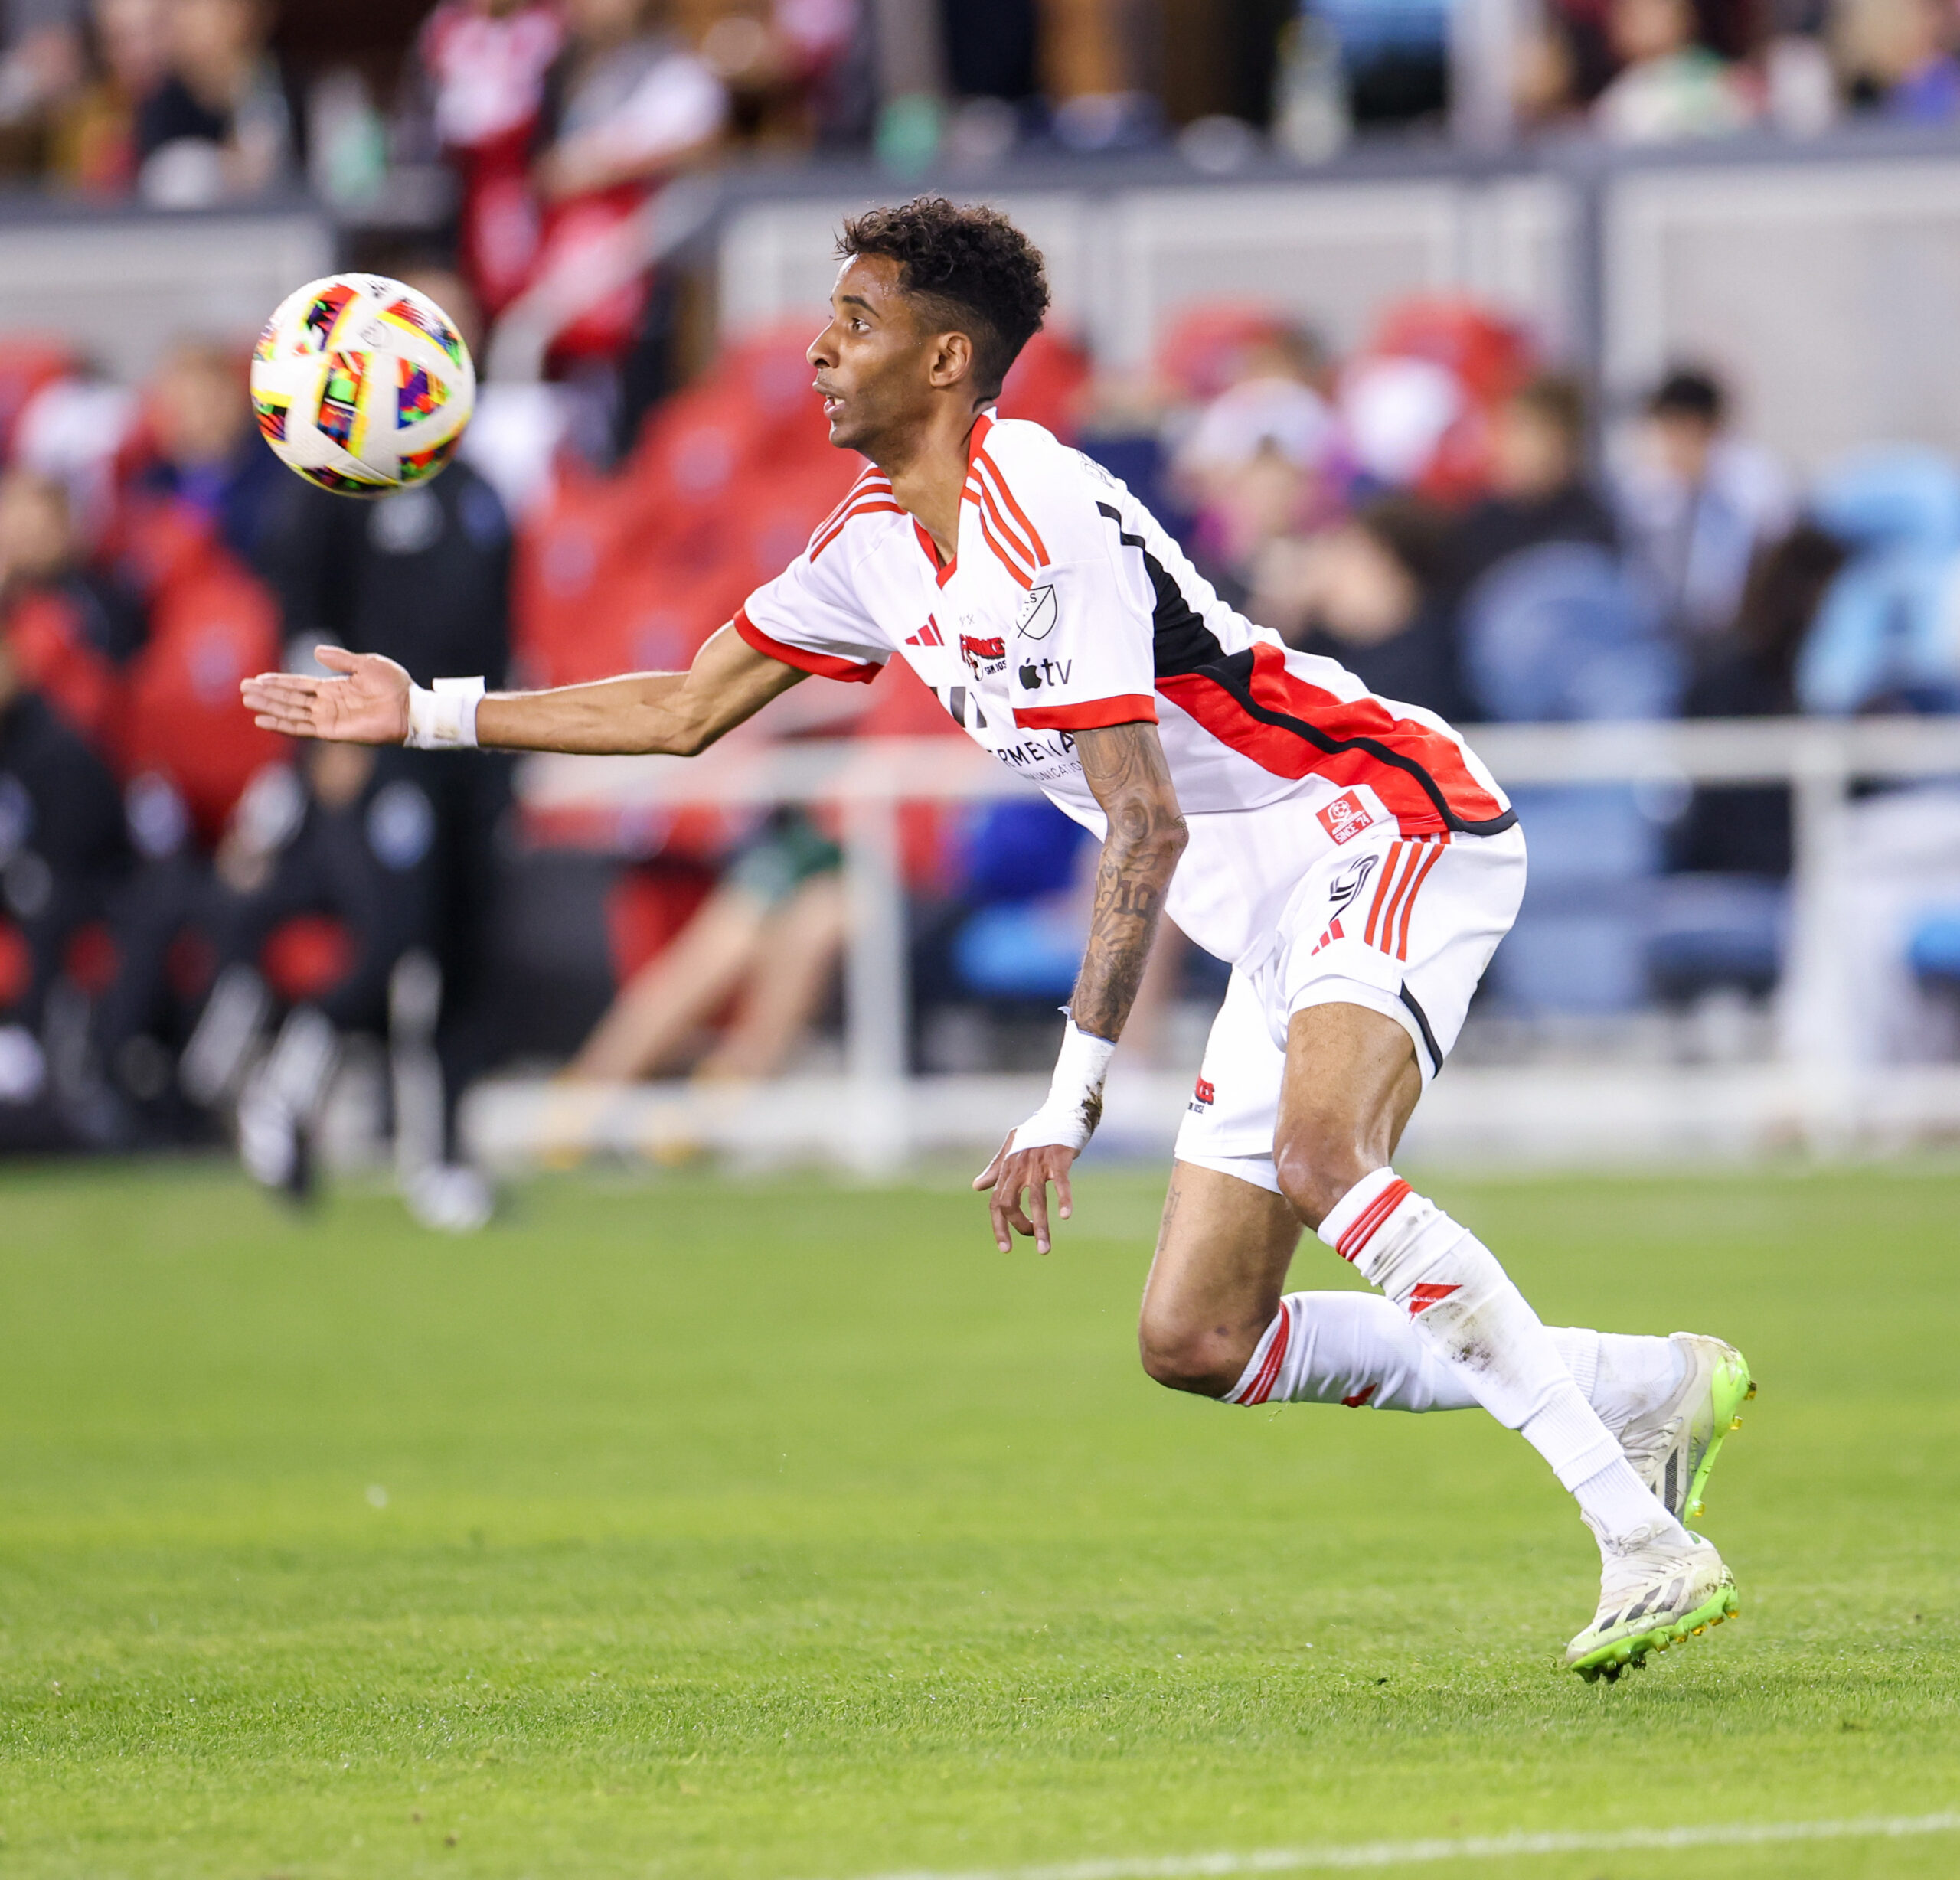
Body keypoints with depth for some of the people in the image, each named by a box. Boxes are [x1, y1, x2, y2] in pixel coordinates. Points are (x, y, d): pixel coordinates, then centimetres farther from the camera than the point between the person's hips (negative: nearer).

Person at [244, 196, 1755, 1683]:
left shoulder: (1049, 525, -20)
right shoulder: (879, 547, 9)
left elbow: (1144, 829, -25)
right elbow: (686, 711, 22)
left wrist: (1072, 1097, -28)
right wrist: (429, 713, 19)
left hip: (1393, 825, -9)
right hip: (1277, 923, 9)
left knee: (1321, 1158, -36)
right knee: (1195, 1345, 1)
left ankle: (1644, 1544, -36)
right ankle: (1648, 1388, 8)